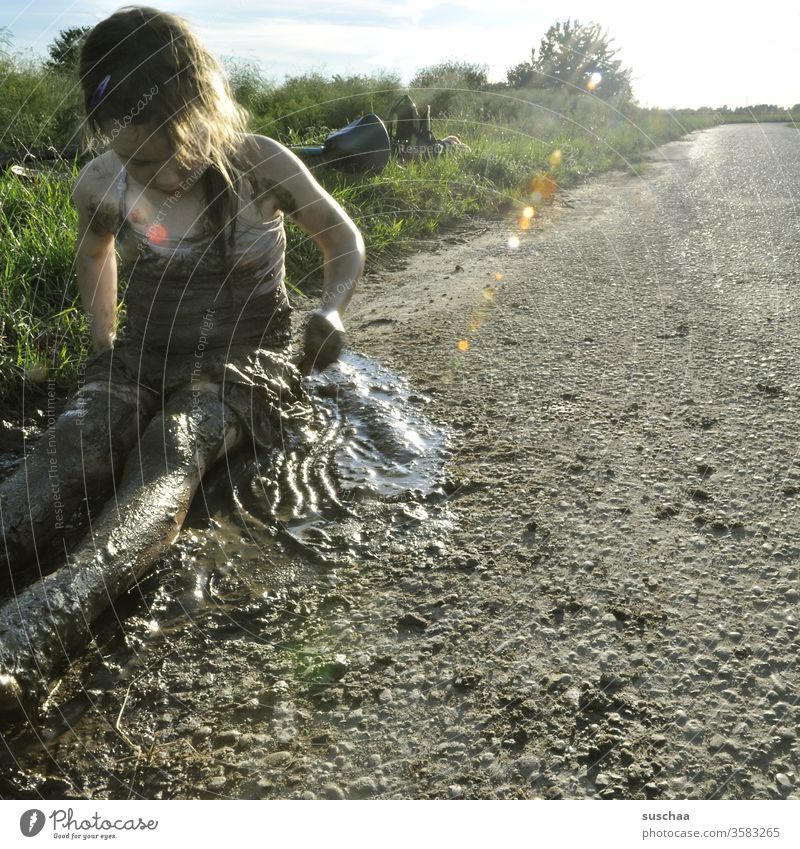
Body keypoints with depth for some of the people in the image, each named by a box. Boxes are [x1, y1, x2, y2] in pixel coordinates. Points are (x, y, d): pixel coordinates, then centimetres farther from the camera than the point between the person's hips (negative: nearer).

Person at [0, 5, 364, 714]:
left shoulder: (259, 165, -11)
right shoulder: (101, 184, -2)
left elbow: (345, 241, 1)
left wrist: (331, 312, -16)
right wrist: (104, 345, 15)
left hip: (244, 362, -2)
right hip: (143, 359, 3)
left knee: (172, 449, -36)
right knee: (68, 443, -30)